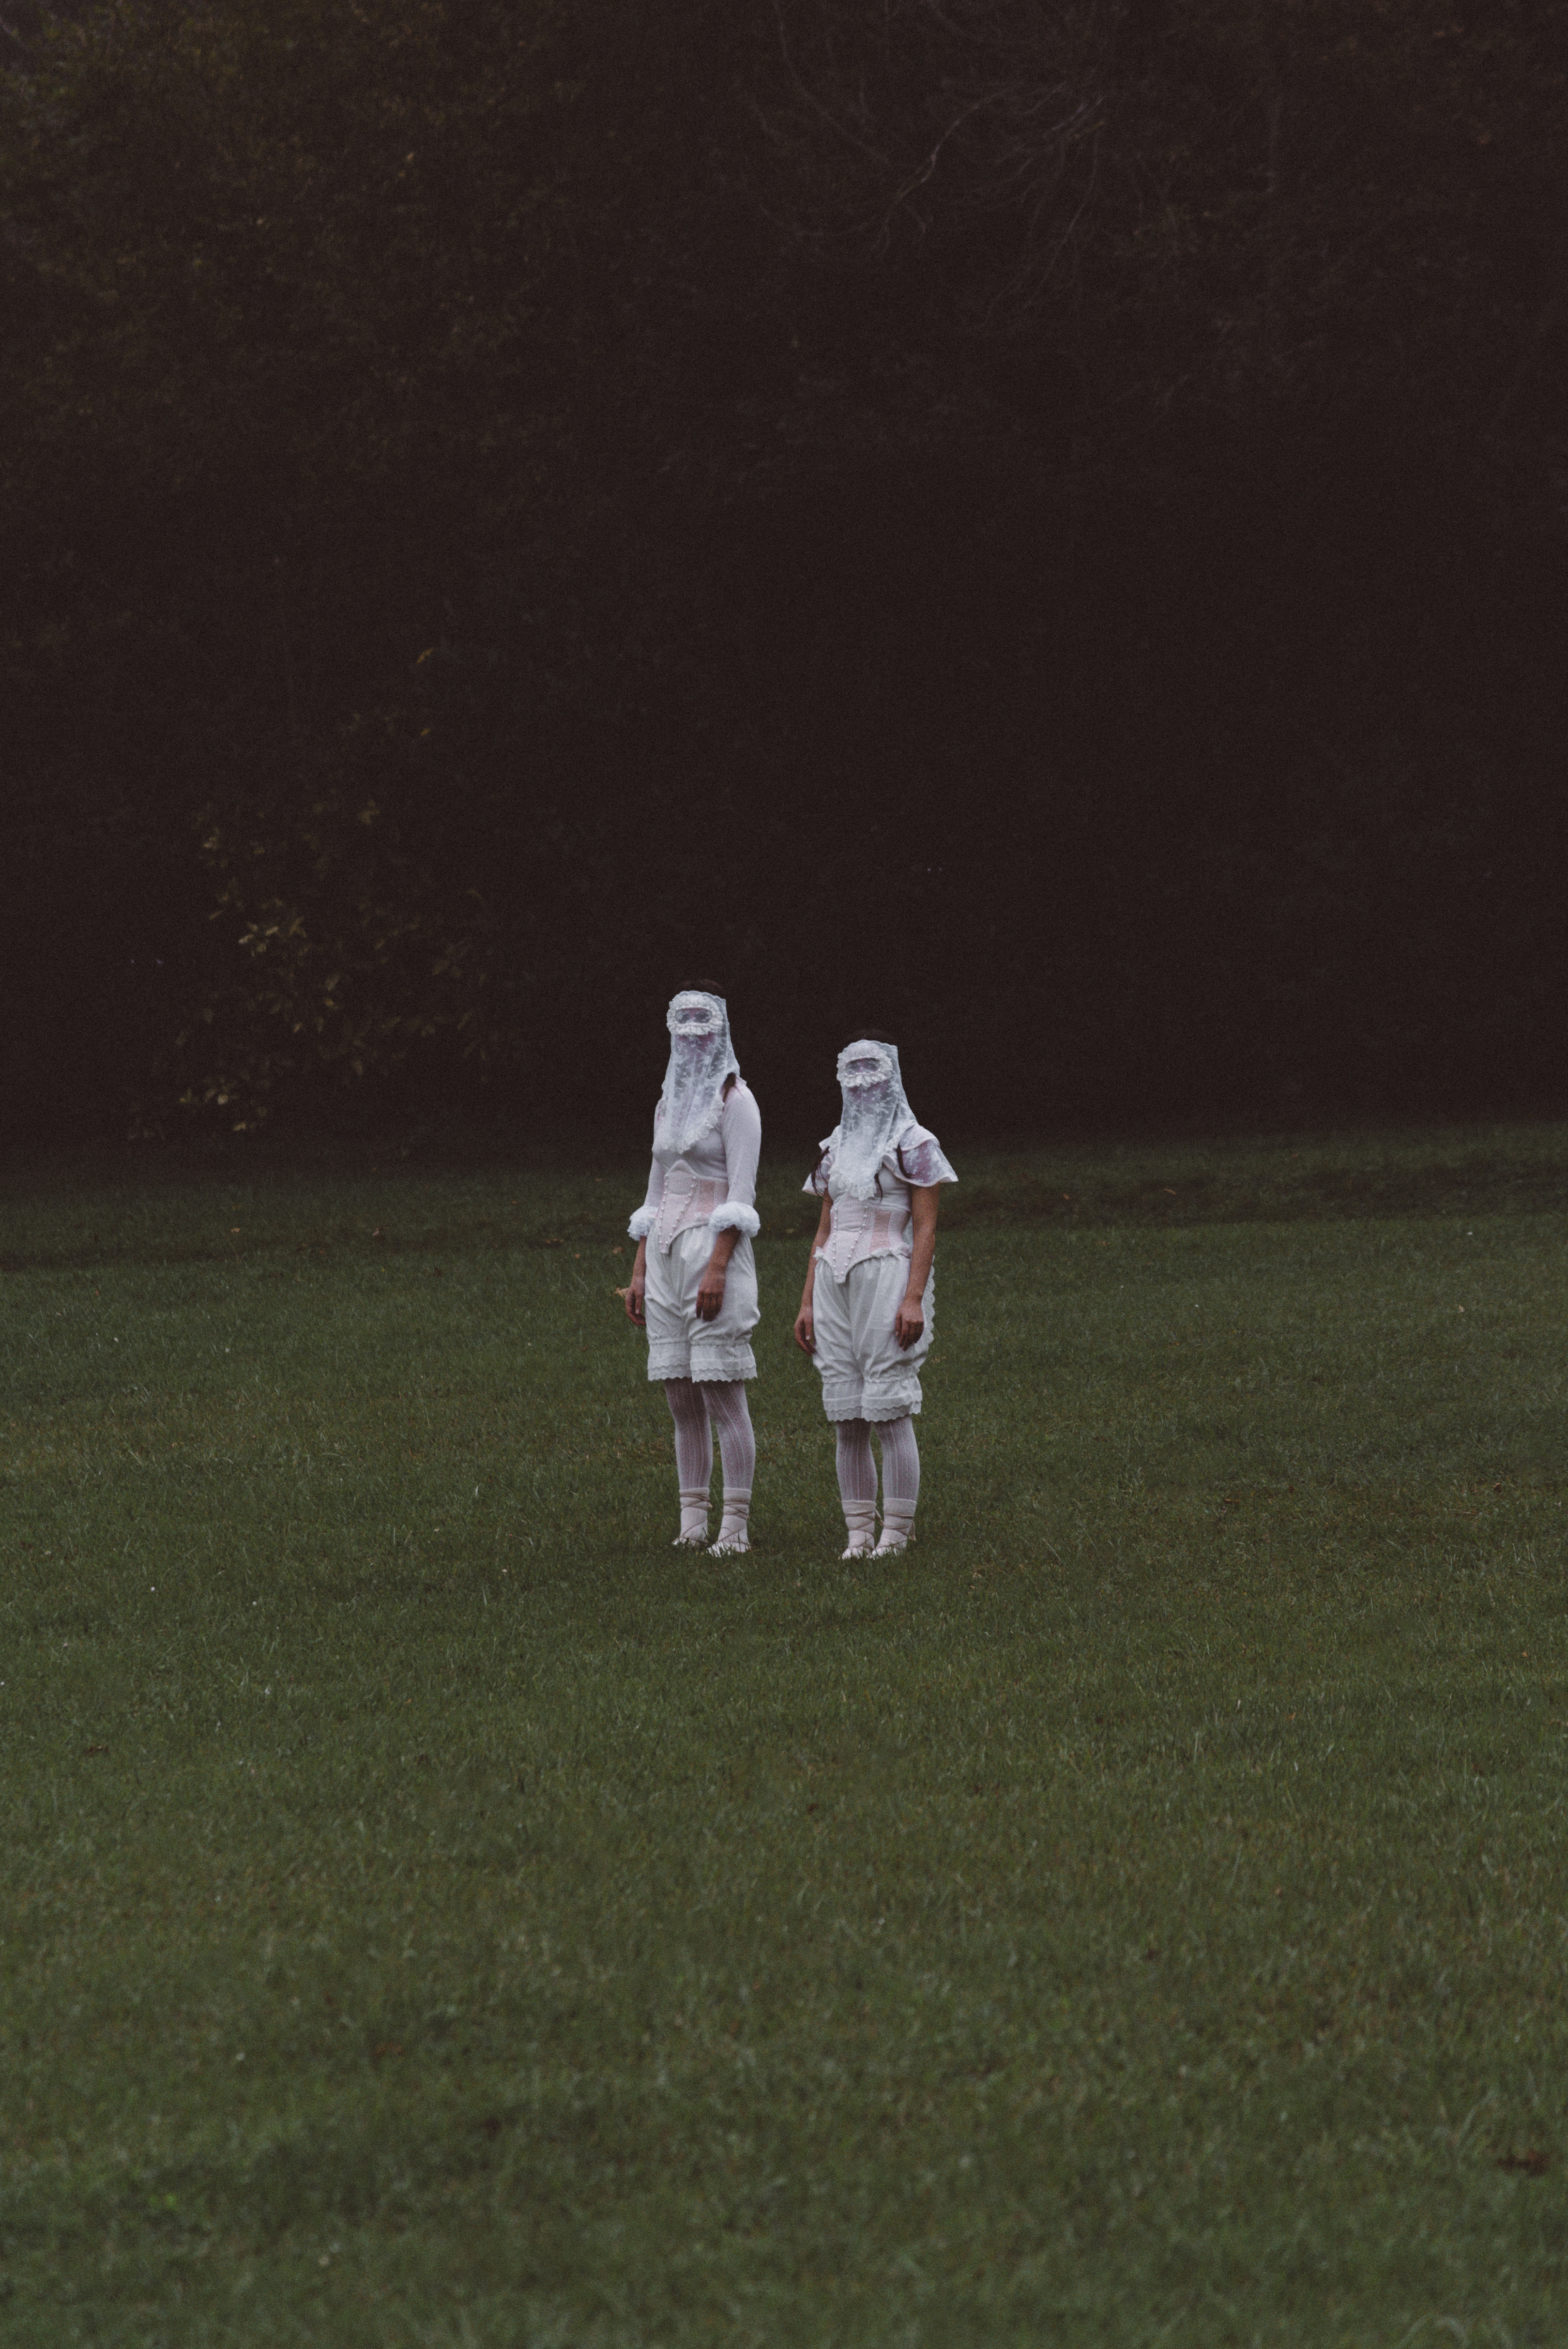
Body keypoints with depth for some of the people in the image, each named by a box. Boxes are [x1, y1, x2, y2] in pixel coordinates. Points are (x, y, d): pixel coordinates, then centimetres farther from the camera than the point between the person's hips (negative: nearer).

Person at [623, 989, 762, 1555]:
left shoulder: (734, 1100, -5)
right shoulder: (670, 1103, 17)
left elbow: (741, 1191, -12)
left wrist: (717, 1268, -20)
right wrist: (640, 1270, 13)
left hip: (714, 1250, -7)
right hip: (665, 1254, 7)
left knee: (723, 1396, -9)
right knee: (681, 1400, 6)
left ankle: (736, 1524, -8)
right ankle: (692, 1523, 8)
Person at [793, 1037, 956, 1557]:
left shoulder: (913, 1144, 0)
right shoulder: (837, 1147, 18)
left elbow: (926, 1228, -6)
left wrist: (914, 1298, -16)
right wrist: (807, 1303, 12)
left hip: (886, 1278, -6)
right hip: (834, 1281, 6)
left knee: (890, 1412, -9)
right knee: (847, 1420, 3)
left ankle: (896, 1535, -7)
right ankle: (858, 1536, 6)